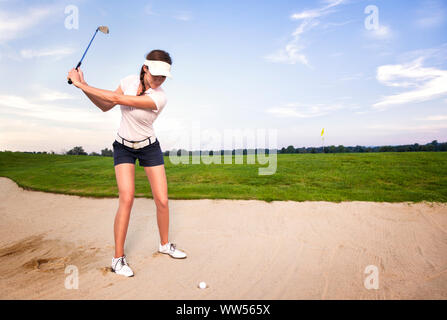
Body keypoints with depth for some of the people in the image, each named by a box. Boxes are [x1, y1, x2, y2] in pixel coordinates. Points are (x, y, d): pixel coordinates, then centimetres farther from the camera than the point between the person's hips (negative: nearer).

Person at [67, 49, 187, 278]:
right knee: (127, 198, -15)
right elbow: (105, 106, 1)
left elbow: (116, 99, -28)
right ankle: (118, 258, 0)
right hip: (123, 147, 1)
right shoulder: (129, 80, -9)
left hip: (149, 147, -1)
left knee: (162, 201, -3)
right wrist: (83, 86, -12)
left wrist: (82, 85, -22)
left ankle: (164, 244, 24)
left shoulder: (159, 98, -23)